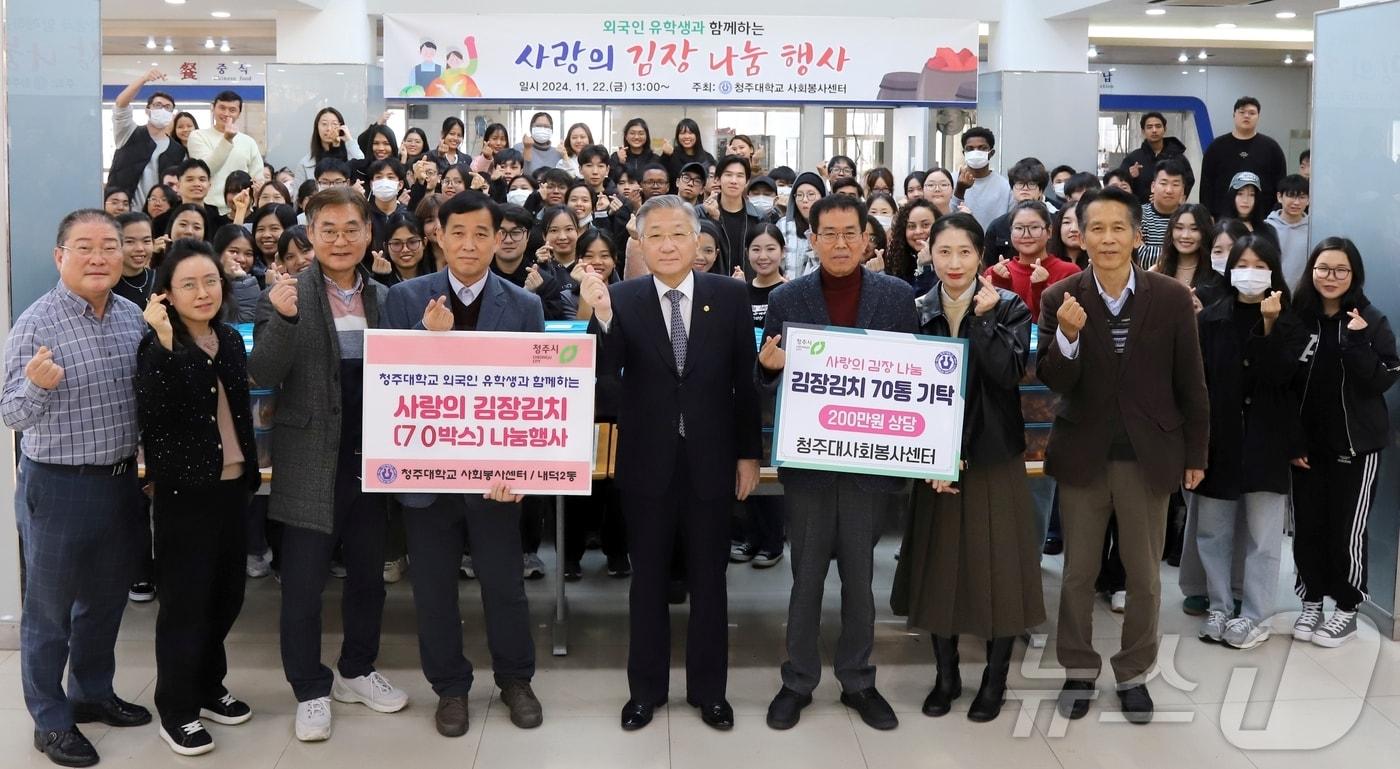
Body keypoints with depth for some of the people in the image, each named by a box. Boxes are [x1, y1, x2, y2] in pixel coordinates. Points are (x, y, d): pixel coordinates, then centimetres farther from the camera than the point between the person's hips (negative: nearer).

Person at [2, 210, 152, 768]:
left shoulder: (133, 317, 2)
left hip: (122, 480, 6)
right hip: (58, 485, -6)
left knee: (106, 597, 19)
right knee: (50, 608, 9)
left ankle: (93, 693, 38)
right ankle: (51, 721, 22)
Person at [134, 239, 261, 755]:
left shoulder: (230, 339, 7)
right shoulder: (158, 347, -11)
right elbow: (150, 415, -27)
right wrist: (163, 344, -31)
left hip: (231, 486, 6)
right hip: (184, 490, -6)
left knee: (226, 594, 14)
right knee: (185, 600, 1)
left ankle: (208, 688, 31)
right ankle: (176, 708, 14)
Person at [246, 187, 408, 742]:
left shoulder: (386, 298, 5)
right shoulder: (285, 295, -7)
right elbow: (262, 376, -15)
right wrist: (283, 319, -30)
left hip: (371, 460, 4)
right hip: (311, 462, -4)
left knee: (368, 574, 16)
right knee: (303, 583, 5)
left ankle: (357, 670, 34)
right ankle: (310, 689, 21)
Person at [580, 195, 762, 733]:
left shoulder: (730, 295, -3)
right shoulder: (622, 299, -4)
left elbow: (746, 381, 1)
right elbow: (605, 373, -17)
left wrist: (749, 453, 1)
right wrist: (601, 317, -33)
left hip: (711, 461, 0)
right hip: (647, 463, 0)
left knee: (709, 580, 12)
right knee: (648, 580, 12)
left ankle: (709, 689, 27)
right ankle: (646, 690, 27)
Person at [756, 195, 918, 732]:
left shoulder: (897, 296, 0)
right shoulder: (786, 299, 0)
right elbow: (766, 381, 2)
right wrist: (770, 365, -21)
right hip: (807, 457, 0)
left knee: (860, 576, 11)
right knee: (806, 575, 8)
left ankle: (858, 682, 24)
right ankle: (798, 682, 21)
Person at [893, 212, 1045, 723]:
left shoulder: (1008, 308, -3)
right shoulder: (917, 311, 2)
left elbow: (1009, 373, -18)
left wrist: (981, 319, -21)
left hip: (994, 457, -2)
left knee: (996, 566, 3)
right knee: (939, 565, 8)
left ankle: (995, 679, 19)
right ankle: (946, 675, 23)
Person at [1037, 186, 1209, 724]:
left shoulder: (1172, 298, -7)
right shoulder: (1060, 299, -7)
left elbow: (1190, 383, 1)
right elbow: (1053, 382, -10)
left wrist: (1195, 454, 4)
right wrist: (1068, 335, -29)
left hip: (1149, 456, 0)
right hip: (1082, 455, 0)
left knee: (1144, 576, 12)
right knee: (1077, 572, 12)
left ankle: (1134, 673, 29)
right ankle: (1079, 669, 28)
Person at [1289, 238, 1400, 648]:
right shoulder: (1298, 318, 1)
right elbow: (1283, 384, 4)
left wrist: (1356, 343, -24)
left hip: (1356, 446, -2)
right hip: (1307, 444, 2)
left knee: (1346, 532, 1)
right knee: (1306, 528, 6)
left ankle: (1346, 610, 16)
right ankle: (1311, 603, 23)